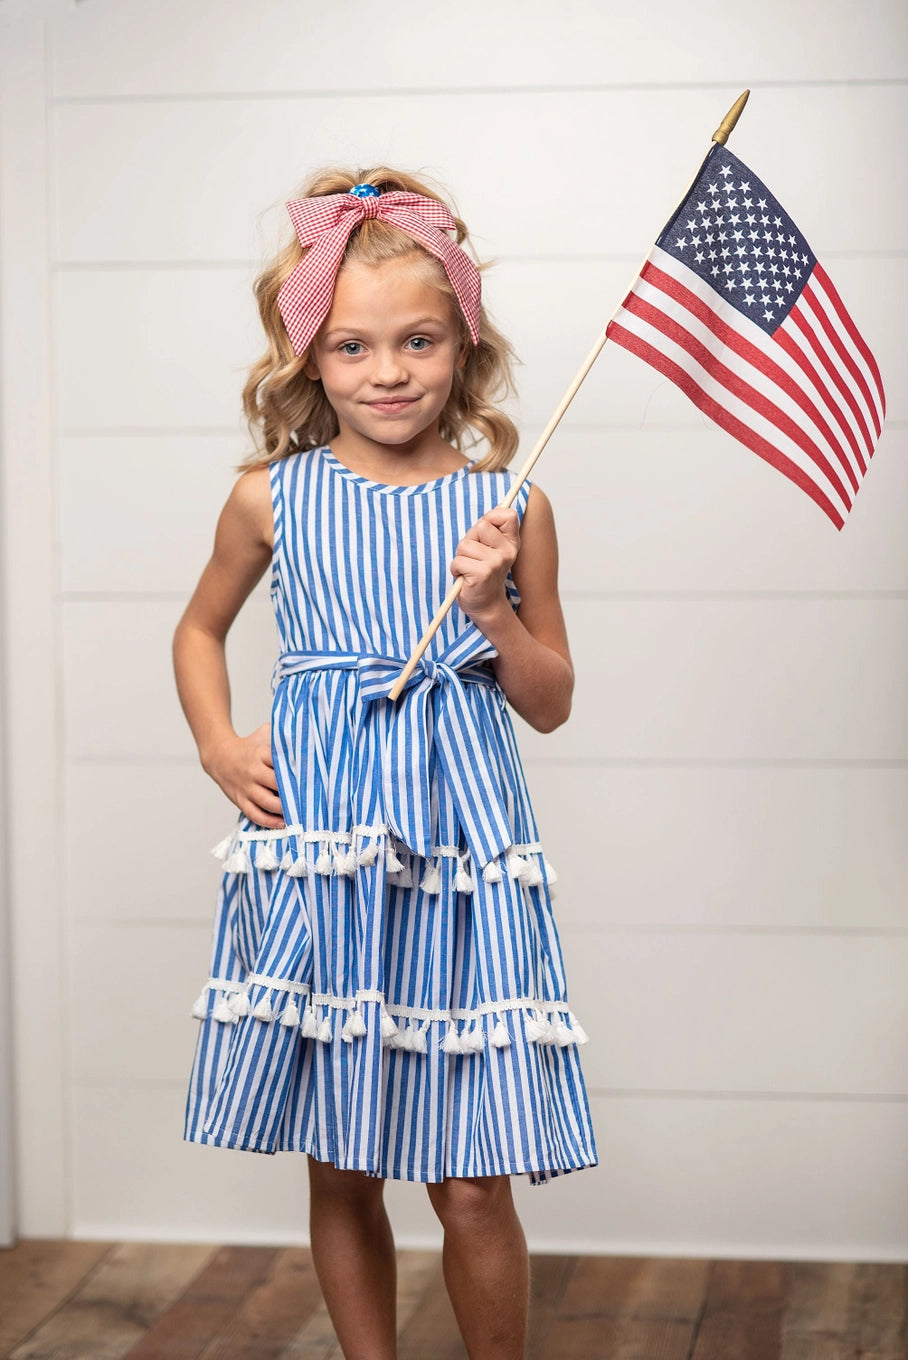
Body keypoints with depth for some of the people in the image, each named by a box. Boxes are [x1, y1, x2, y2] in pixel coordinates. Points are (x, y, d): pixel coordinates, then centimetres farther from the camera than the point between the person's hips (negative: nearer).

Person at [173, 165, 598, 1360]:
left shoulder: (507, 507, 1)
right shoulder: (272, 496, 3)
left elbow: (552, 705, 7)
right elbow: (201, 627, 21)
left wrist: (495, 610, -11)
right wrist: (218, 746, 5)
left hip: (462, 855, -1)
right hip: (316, 849, 1)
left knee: (473, 1189, 1)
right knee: (341, 1178, 10)